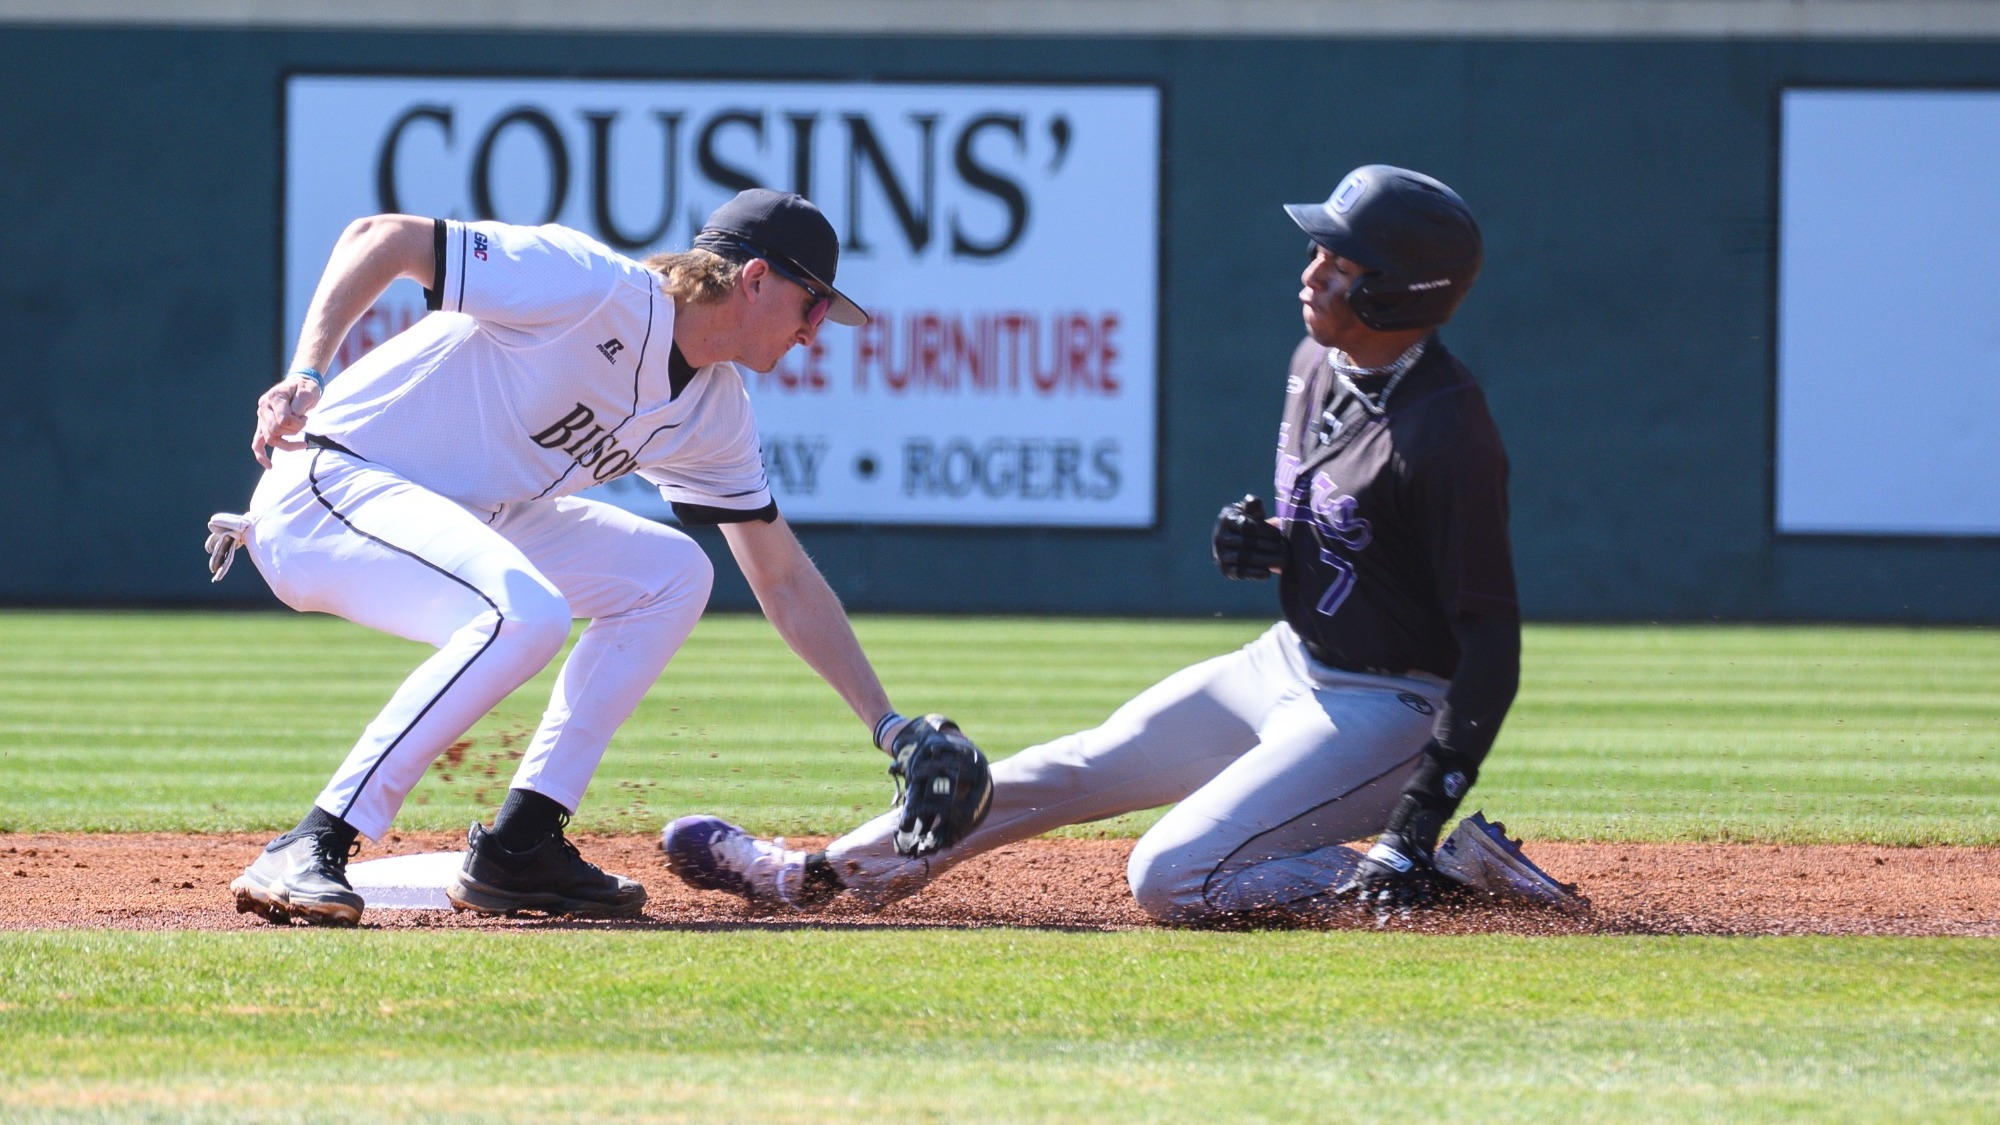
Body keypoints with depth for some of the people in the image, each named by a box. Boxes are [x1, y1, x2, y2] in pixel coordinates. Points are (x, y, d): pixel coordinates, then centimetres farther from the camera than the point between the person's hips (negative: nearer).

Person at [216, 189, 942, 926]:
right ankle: (307, 854, -29)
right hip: (328, 485, -9)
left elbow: (787, 585, 15)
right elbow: (380, 238, -20)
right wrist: (307, 375, -32)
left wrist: (889, 726, 11)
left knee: (671, 575, 6)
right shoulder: (594, 287, -19)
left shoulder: (716, 415, 7)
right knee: (526, 612, -33)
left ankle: (518, 850, 1)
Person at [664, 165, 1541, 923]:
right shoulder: (1318, 365, 3)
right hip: (1288, 663, 9)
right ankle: (809, 875, 21)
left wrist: (1423, 818, -30)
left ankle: (1434, 868, -10)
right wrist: (1271, 544, -4)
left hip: (1384, 708, -9)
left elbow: (1492, 642, -26)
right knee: (1079, 769, 12)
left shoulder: (1445, 434, -26)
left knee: (1168, 880, -19)